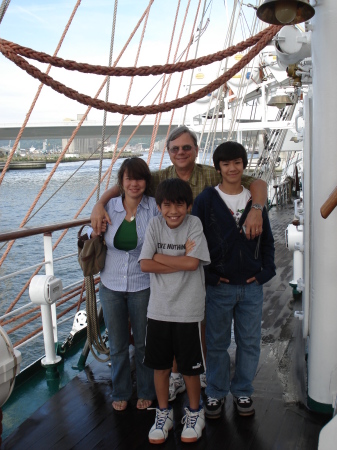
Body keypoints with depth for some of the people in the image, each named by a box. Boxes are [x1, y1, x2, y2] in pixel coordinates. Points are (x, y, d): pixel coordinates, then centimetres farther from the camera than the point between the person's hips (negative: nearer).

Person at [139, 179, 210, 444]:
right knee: (160, 364, 14)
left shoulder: (194, 224, -8)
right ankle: (163, 413, 35)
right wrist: (181, 261, -15)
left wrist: (160, 256, -11)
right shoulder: (155, 225, -2)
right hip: (159, 309, 3)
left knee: (190, 366, 11)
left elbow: (192, 263, -19)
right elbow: (145, 264, -11)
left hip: (188, 310, -2)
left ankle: (194, 412, 34)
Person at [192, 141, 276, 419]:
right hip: (219, 287, -2)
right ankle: (216, 393, 29)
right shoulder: (206, 200, -5)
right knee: (217, 344, 11)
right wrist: (208, 276, -8)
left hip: (252, 287, 3)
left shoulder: (255, 200, 5)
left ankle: (243, 392, 33)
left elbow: (267, 240, 12)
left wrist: (265, 271, 2)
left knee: (249, 343, 13)